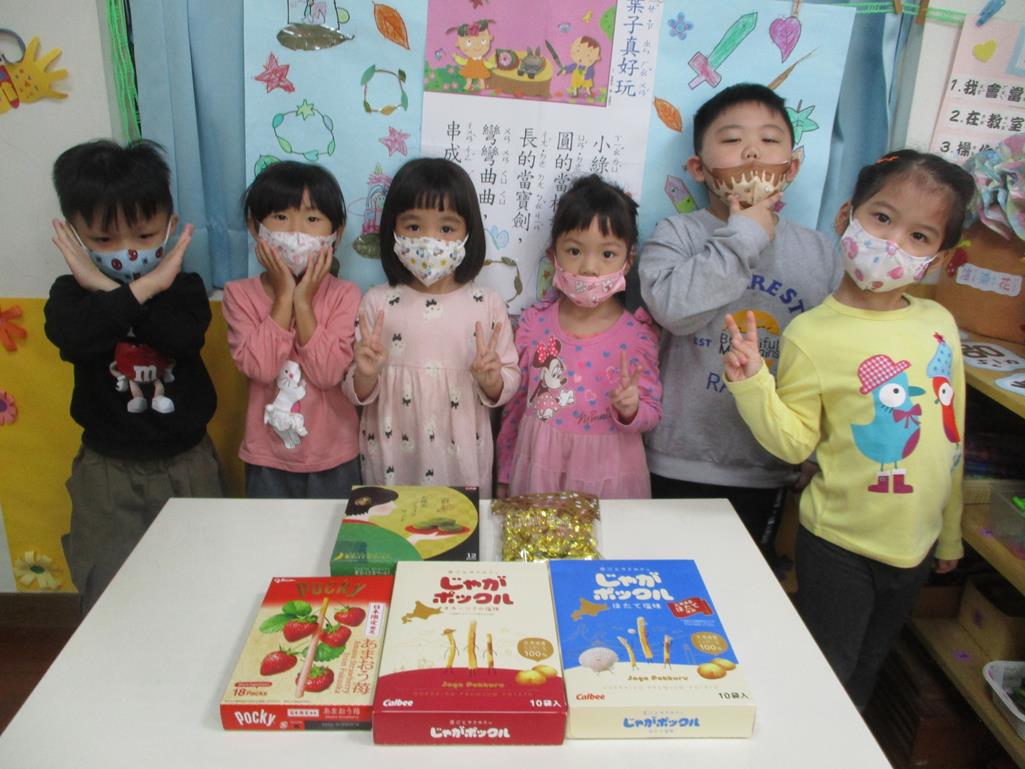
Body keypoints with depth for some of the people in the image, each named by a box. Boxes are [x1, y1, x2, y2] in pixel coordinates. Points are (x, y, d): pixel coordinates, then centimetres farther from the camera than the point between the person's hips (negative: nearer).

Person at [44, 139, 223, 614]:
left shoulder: (184, 287, -6)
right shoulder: (71, 293, -6)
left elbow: (184, 339, -27)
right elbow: (74, 339, -30)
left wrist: (109, 290, -23)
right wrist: (137, 291, -28)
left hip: (187, 462, 0)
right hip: (109, 469, 0)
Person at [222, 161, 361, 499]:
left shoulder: (344, 295, -9)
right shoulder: (240, 294, -6)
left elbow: (328, 372, -20)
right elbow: (260, 367, -19)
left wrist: (304, 302, -21)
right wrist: (284, 297, -19)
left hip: (333, 460, -1)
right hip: (268, 461, 1)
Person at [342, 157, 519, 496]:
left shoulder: (487, 304, -5)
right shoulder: (377, 302, -5)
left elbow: (510, 378, 1)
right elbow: (358, 393, 1)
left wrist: (492, 380, -18)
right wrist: (366, 373, -19)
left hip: (463, 458, 0)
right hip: (391, 458, 0)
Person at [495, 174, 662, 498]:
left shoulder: (637, 334, -11)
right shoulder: (534, 322, -5)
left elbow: (652, 410, -1)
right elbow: (515, 402, 4)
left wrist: (631, 409, -24)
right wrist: (505, 475, 9)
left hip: (605, 472, -1)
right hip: (539, 464, 2)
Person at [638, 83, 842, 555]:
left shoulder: (820, 254, 2)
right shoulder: (678, 235, -8)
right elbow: (671, 306, -29)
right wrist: (742, 237, -22)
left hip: (768, 468, 3)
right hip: (679, 463, -3)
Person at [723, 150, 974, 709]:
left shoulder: (939, 324, -1)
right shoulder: (813, 335, -17)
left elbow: (950, 433, 8)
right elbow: (795, 443, -15)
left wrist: (950, 533, 13)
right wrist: (752, 386, -31)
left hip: (916, 545, 6)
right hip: (839, 548, -5)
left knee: (863, 680, 25)